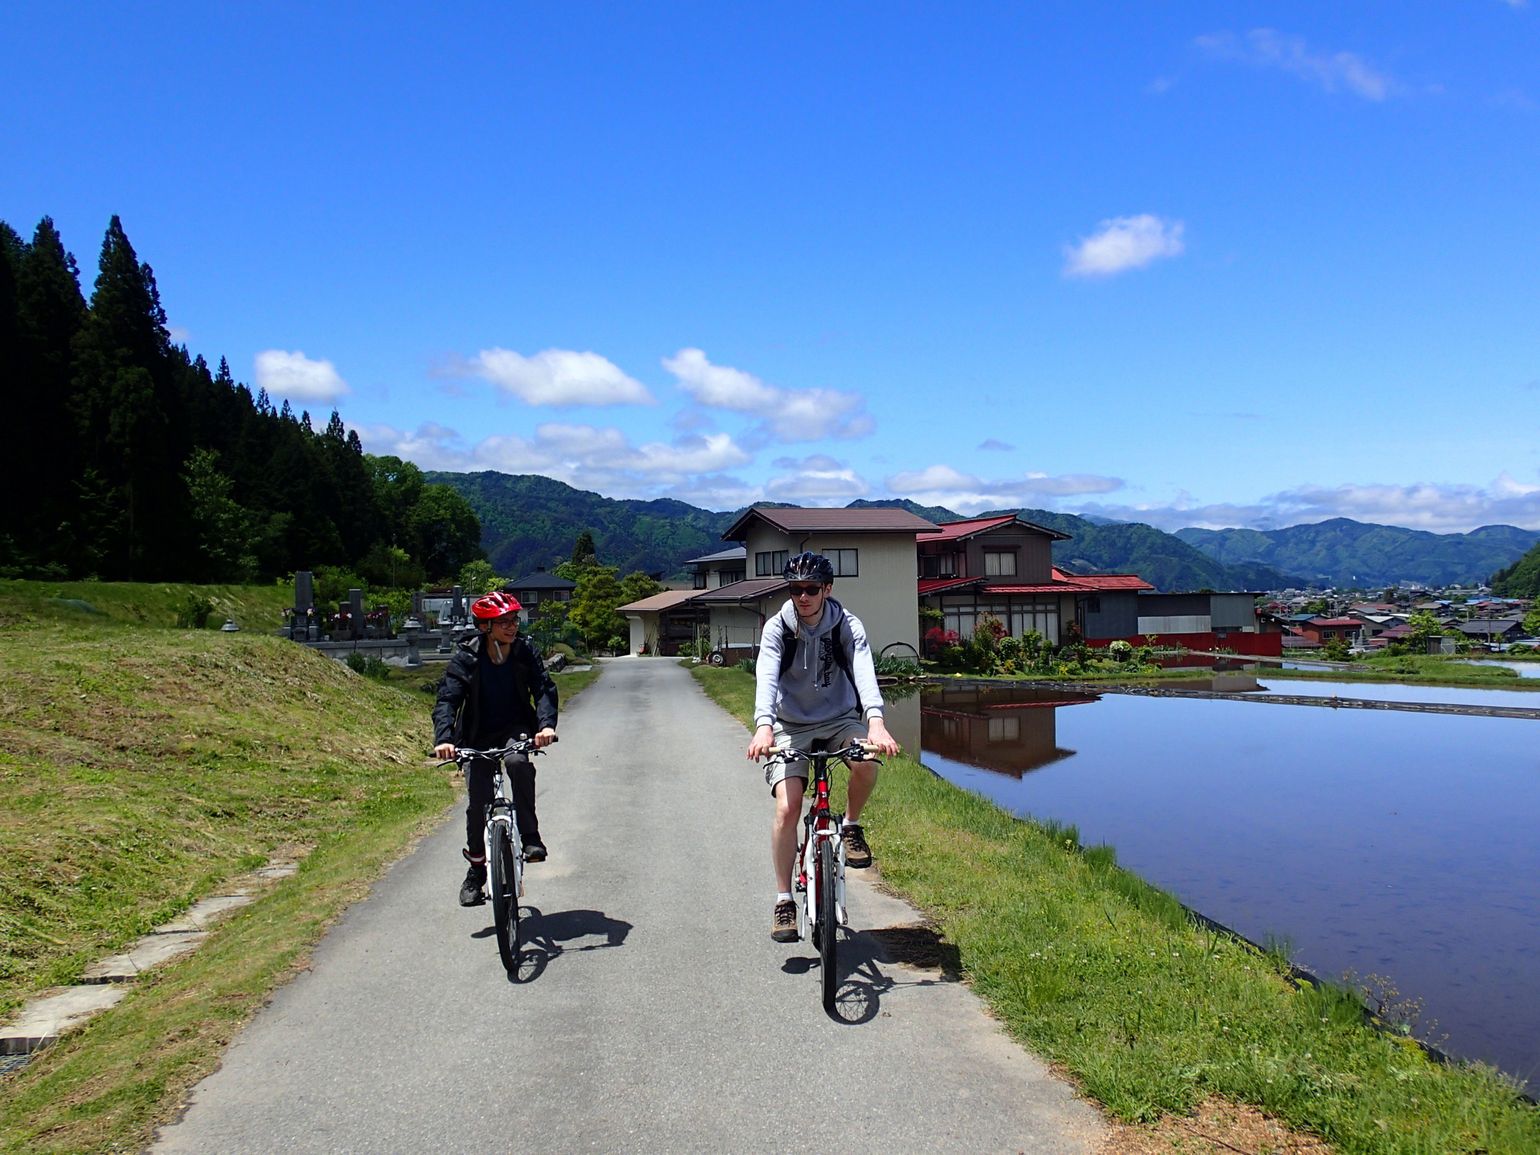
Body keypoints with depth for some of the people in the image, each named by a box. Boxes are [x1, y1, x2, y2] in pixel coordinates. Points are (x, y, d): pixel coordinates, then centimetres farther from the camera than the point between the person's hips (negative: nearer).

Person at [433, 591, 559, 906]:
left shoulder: (525, 652, -9)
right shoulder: (465, 657, -13)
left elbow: (544, 689, -17)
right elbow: (447, 699, -21)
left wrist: (547, 724, -37)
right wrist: (444, 738, -39)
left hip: (516, 729, 0)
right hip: (479, 735, 0)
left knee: (519, 762, -33)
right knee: (478, 800, -8)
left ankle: (530, 837, -20)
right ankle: (476, 867, 15)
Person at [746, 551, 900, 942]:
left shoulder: (848, 625, -12)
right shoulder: (777, 628, -12)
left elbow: (864, 673, -28)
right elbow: (766, 677, -27)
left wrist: (876, 722, -46)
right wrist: (763, 726, -45)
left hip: (840, 718, 0)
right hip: (792, 725, 0)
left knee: (867, 763, -32)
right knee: (787, 808, -17)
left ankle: (851, 825, -2)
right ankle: (784, 900, -3)